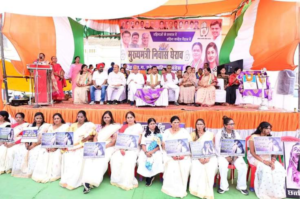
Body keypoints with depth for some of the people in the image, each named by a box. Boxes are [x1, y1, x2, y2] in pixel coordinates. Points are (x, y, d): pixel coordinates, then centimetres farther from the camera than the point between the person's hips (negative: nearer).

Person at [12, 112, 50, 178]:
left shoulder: (46, 126, 1)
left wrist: (35, 144, -19)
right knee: (20, 151, -20)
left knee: (34, 153, -32)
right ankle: (22, 170, -9)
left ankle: (31, 171, -21)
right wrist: (26, 143, -8)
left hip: (39, 144, -5)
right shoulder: (31, 125, 20)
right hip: (30, 143, 5)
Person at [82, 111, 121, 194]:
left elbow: (114, 140, -2)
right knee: (89, 158, -28)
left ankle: (92, 181, -34)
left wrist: (104, 147, -15)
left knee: (101, 160, -33)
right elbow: (95, 138, 15)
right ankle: (87, 181, -33)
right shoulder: (100, 127, 23)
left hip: (109, 147, -4)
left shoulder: (115, 127, 8)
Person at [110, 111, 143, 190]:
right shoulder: (123, 127, 16)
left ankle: (127, 182, -18)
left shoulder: (138, 126, 8)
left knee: (128, 161, -32)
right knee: (115, 159, -24)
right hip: (122, 147, 3)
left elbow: (139, 140, 0)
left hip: (133, 148, -3)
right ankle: (117, 180, -11)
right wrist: (121, 148, -13)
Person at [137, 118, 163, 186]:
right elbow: (143, 144, 4)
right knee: (142, 159, -28)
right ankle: (147, 175, -9)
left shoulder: (159, 133, 6)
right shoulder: (145, 133, 12)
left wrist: (152, 152, -18)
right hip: (146, 151, 1)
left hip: (156, 151, -1)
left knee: (157, 159, -31)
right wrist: (146, 152, -16)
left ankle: (150, 176, -8)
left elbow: (159, 146, -2)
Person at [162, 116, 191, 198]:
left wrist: (183, 154, -15)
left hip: (183, 154, 1)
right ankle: (173, 189, -5)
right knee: (172, 165, -21)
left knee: (184, 165, -19)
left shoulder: (184, 132, 5)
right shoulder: (167, 132, 4)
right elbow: (164, 145, -2)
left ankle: (181, 189, -3)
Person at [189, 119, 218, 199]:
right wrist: (199, 158, -16)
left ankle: (207, 191, -12)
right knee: (196, 167, -30)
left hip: (209, 156, 0)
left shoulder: (210, 134, 8)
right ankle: (199, 190, -14)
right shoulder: (193, 134, 6)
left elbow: (212, 148, 3)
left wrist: (208, 158, -15)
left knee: (210, 168, -29)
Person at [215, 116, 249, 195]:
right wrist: (226, 157, -16)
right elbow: (217, 147, -7)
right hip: (223, 155, -3)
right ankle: (224, 186, -12)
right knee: (223, 166, -32)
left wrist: (236, 156, -14)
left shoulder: (236, 134, 7)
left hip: (235, 155, 3)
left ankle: (241, 186, -1)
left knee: (243, 166, -24)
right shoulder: (219, 134, -3)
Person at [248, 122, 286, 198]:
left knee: (280, 169, -22)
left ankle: (277, 191, -7)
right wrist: (263, 161, -23)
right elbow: (252, 152, -12)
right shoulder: (254, 137, -7)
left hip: (268, 158, 5)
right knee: (265, 169, -33)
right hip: (256, 157, -5)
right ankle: (265, 192, -16)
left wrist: (273, 161, -16)